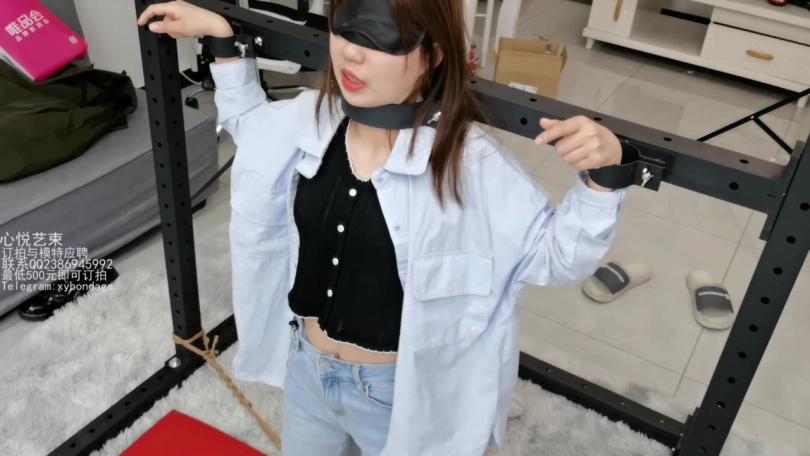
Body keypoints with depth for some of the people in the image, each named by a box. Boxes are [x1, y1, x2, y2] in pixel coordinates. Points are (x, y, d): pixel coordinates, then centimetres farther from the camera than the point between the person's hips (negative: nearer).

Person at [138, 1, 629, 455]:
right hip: (306, 369, 5)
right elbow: (251, 123, 13)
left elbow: (554, 253, -19)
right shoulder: (310, 120, -11)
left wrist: (601, 175, -36)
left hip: (399, 391, -4)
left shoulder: (469, 162, -26)